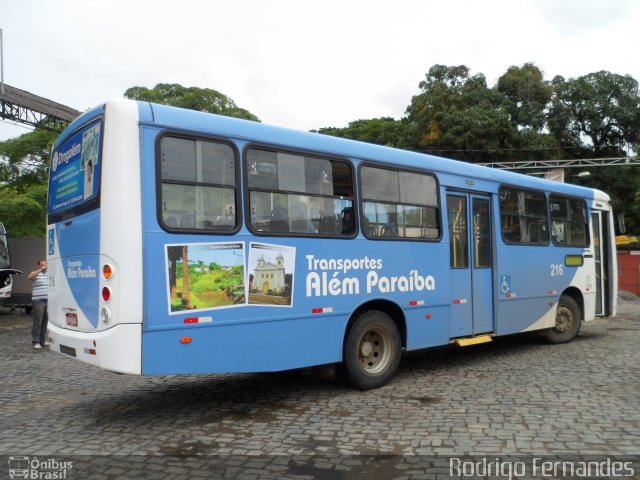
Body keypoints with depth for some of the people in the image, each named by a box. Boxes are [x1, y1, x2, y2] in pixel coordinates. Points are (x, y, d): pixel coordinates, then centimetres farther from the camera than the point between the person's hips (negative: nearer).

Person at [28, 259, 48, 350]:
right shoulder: (36, 273, 0)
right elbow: (30, 277, -24)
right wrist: (41, 270, -25)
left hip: (48, 301, 6)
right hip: (38, 301, -6)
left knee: (45, 322, 9)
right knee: (37, 322, -6)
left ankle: (42, 340, 17)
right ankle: (35, 342, -2)